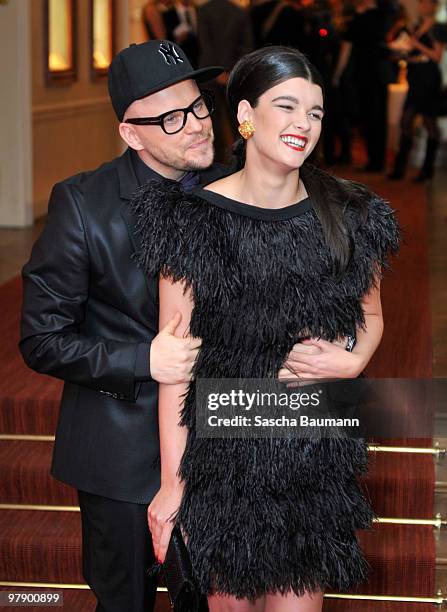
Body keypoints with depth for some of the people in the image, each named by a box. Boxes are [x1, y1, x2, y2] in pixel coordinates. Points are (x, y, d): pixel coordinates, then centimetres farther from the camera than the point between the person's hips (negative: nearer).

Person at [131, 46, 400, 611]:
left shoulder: (349, 218, -1)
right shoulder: (194, 219, -9)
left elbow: (371, 313, 15)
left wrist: (353, 361, -9)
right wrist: (171, 481, -9)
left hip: (316, 452, 2)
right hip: (221, 453, -2)